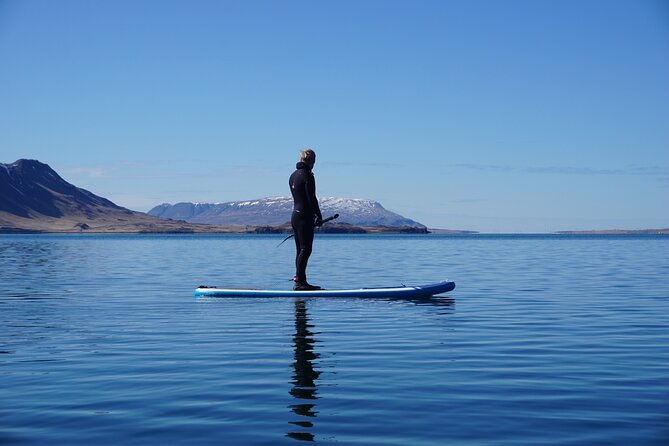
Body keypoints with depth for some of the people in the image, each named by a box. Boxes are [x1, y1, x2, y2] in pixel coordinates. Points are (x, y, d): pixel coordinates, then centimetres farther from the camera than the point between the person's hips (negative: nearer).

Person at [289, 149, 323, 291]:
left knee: (300, 250, 11)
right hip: (305, 217, -9)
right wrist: (319, 216, -11)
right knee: (305, 250, -9)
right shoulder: (307, 176, -13)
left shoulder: (293, 175, 15)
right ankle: (299, 281, -13)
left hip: (295, 215, 9)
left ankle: (301, 281, 13)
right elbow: (312, 198, -16)